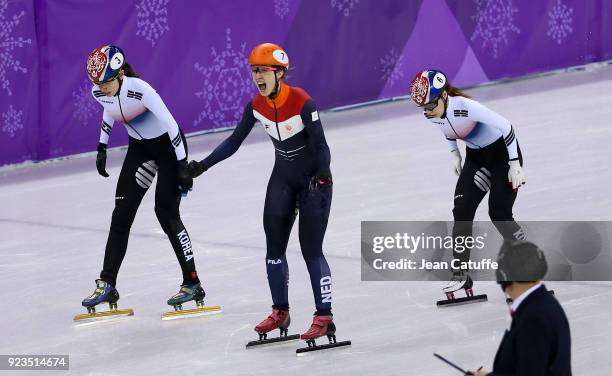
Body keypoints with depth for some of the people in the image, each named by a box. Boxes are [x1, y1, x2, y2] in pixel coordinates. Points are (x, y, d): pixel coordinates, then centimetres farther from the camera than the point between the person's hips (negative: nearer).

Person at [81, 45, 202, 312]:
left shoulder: (140, 89, -32)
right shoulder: (100, 93, -13)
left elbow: (170, 124, -27)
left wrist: (183, 167, -25)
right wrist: (102, 148, 12)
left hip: (168, 145, -6)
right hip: (139, 147, 6)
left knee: (166, 212, -11)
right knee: (122, 213, -1)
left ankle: (192, 284, -2)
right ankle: (107, 284, 1)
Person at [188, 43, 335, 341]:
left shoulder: (302, 103, -23)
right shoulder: (257, 106, -6)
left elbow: (320, 145, -20)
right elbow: (234, 141, 2)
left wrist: (321, 177, -35)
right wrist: (203, 165, -6)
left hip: (313, 179, -6)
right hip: (282, 179, 6)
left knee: (311, 250, -9)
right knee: (274, 246, 4)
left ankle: (324, 317, -3)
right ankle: (280, 312, 16)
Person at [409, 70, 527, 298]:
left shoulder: (465, 107, -34)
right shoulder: (430, 115, -13)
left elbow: (505, 126, -28)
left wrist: (515, 165, -23)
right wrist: (454, 153, 6)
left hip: (503, 151, -7)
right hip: (476, 156, 7)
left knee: (499, 213, -14)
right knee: (461, 212, -3)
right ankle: (461, 274, 3)